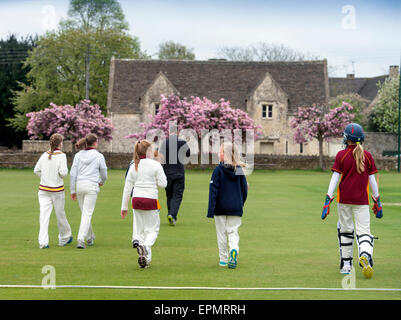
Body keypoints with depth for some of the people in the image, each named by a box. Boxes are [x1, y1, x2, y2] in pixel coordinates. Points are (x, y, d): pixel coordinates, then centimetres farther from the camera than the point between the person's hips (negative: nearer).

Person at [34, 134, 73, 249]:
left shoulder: (45, 155, 3)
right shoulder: (61, 156, -11)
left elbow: (36, 170, 6)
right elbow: (63, 172, -19)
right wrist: (65, 171, 3)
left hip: (43, 189, 3)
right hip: (57, 190, -3)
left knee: (44, 215, -1)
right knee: (60, 214, 12)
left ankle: (43, 242, -10)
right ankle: (64, 238, 29)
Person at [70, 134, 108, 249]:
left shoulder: (78, 155, 7)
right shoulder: (99, 156, 0)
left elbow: (73, 174, 3)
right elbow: (104, 174, 8)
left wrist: (72, 191, 8)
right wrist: (102, 182, 30)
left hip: (79, 185, 4)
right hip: (92, 186, -4)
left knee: (85, 213, 17)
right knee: (87, 214, -5)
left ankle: (90, 238, 30)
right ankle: (81, 239, -18)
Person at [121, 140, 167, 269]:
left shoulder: (133, 166, 6)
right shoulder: (155, 165, -6)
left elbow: (127, 187, 7)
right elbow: (162, 184, -7)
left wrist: (124, 207, 11)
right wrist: (161, 174, 13)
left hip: (136, 200, 4)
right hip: (151, 200, -4)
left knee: (140, 229, 11)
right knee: (153, 229, 6)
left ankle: (145, 260, 6)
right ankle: (145, 246, -25)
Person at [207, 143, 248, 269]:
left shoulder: (218, 170, -9)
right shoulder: (239, 170, 2)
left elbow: (213, 191, -11)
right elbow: (245, 189, 7)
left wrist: (210, 210, -11)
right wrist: (241, 204, 20)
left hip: (220, 207, -2)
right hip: (236, 208, 2)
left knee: (221, 233, 10)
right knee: (233, 232, 8)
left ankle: (224, 259, 14)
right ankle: (234, 250, -20)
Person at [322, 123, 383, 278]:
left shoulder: (341, 155, -1)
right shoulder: (367, 156, 4)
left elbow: (335, 178, -6)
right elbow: (372, 180, 5)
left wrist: (328, 200, -4)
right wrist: (377, 200, 13)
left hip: (344, 198, 0)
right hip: (361, 200, 0)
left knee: (345, 230, 13)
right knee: (363, 231, -2)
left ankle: (346, 265, 17)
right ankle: (365, 254, -33)